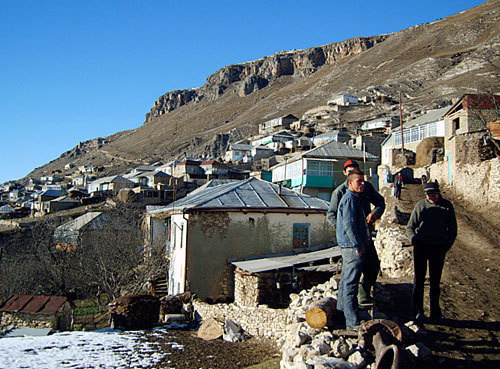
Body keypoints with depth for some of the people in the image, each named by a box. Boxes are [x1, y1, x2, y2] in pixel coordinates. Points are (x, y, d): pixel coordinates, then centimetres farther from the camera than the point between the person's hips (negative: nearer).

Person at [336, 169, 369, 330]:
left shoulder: (353, 198, 20)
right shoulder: (350, 198, -13)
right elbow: (349, 224, -21)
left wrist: (360, 244, 21)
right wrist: (358, 245, -19)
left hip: (348, 247, 11)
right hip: (352, 247, -11)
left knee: (346, 281, 18)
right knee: (351, 284, -8)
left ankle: (341, 311, 30)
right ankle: (352, 321, -6)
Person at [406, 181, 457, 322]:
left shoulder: (447, 206, 7)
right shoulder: (420, 205, 5)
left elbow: (452, 228, 11)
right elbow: (410, 226, 8)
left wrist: (448, 244, -3)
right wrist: (413, 238, -13)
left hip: (438, 247, 1)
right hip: (421, 246, -1)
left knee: (435, 280, 8)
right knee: (419, 279, 0)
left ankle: (435, 313, 18)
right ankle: (418, 312, 7)